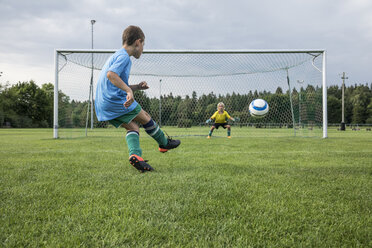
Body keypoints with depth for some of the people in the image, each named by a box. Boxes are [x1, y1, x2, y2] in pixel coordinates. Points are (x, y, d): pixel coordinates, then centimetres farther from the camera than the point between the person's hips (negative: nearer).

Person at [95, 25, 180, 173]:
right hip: (116, 100, -9)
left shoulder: (116, 56, 24)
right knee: (145, 117, 7)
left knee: (133, 126, 5)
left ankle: (134, 155, -17)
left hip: (103, 107, 9)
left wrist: (136, 87, 18)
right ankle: (164, 143, 24)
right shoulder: (124, 56, -9)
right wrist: (129, 90, -35)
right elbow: (111, 74, -28)